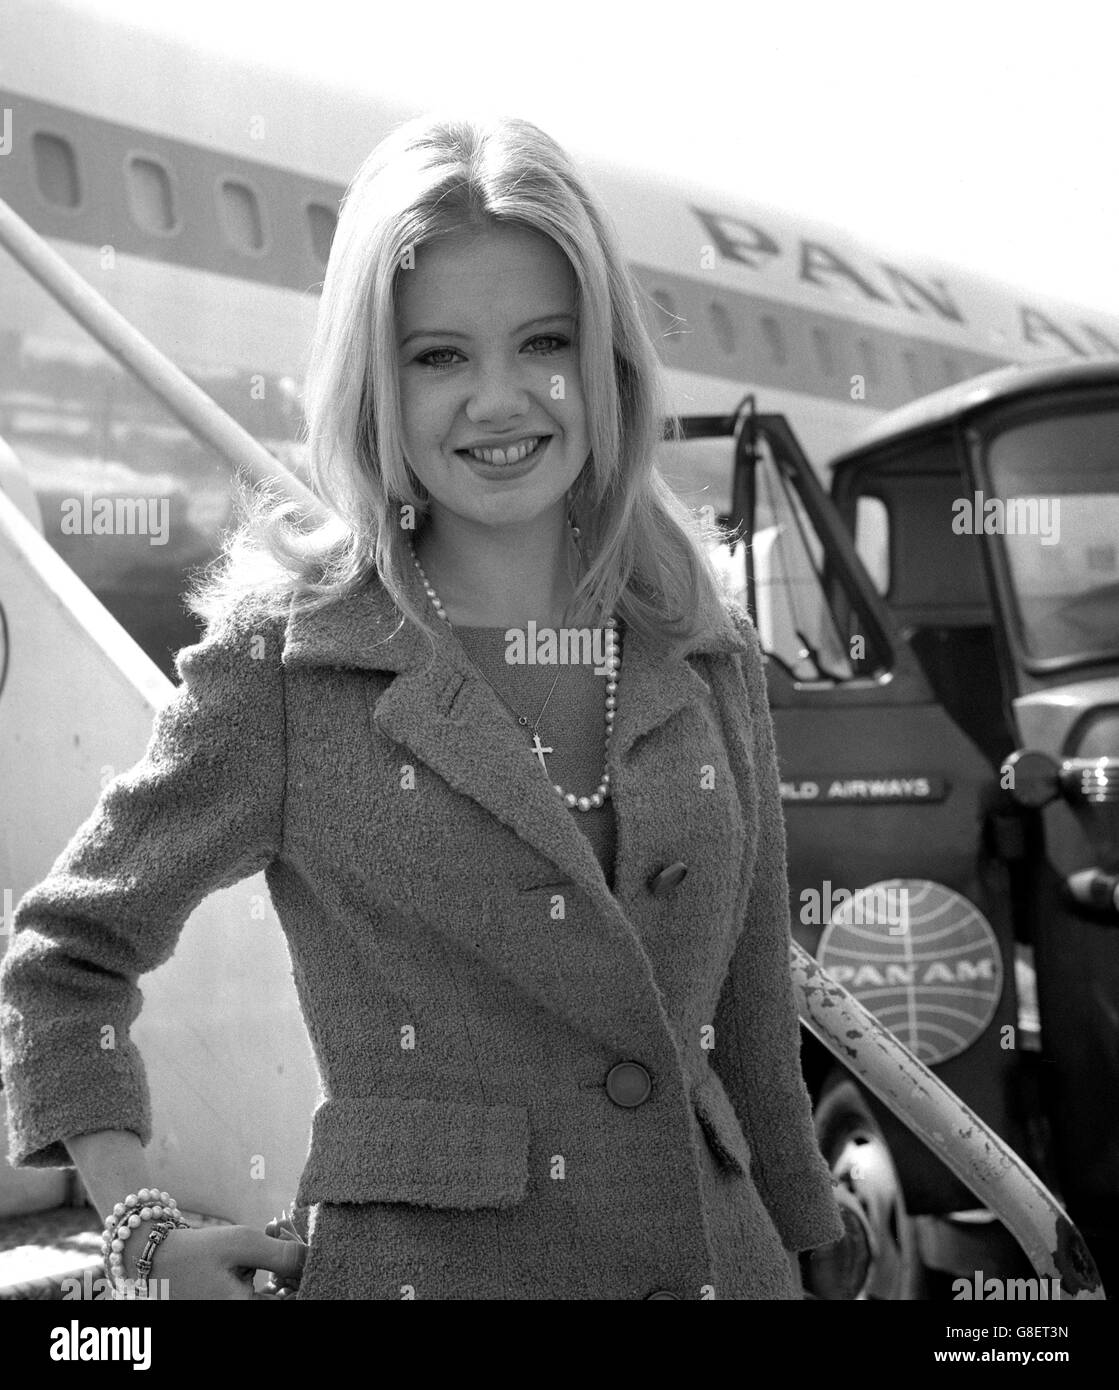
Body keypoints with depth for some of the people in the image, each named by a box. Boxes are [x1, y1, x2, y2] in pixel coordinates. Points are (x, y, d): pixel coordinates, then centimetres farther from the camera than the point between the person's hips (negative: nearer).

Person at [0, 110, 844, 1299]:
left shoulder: (706, 662, 5)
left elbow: (751, 1035, 12)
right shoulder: (278, 665, -5)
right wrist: (149, 1237, -6)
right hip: (421, 1261, -3)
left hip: (718, 1256, 4)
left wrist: (806, 1262, 12)